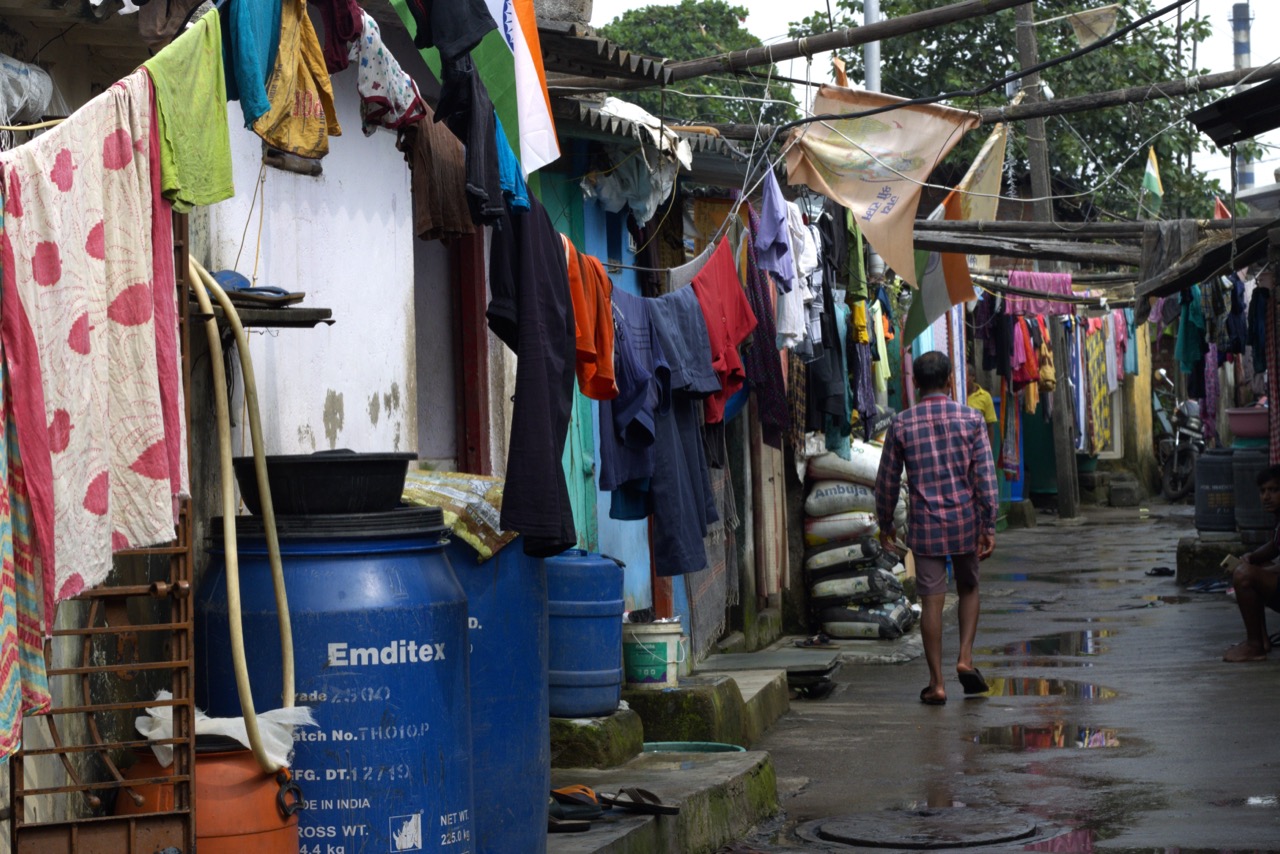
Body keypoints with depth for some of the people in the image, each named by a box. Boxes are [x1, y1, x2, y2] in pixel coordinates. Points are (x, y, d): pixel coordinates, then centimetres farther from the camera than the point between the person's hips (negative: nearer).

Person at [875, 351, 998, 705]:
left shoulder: (902, 424, -3)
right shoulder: (971, 419, -3)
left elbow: (887, 480, 2)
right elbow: (985, 476, -7)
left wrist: (884, 523, 15)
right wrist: (988, 526, -3)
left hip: (925, 526, 0)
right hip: (965, 522, 0)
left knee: (932, 600, 2)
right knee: (968, 589, 21)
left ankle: (937, 683, 2)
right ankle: (965, 658, 5)